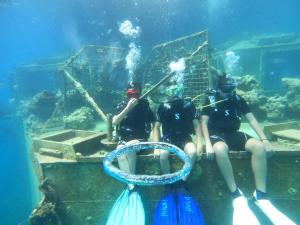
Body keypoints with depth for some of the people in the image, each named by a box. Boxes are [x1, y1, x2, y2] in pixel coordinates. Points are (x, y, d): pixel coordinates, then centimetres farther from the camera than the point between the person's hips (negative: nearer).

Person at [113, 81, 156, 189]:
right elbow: (114, 122, -13)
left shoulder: (145, 105, -1)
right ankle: (131, 186, -25)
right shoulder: (122, 105, 1)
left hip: (140, 139, -1)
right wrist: (128, 107, -22)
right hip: (123, 139, 2)